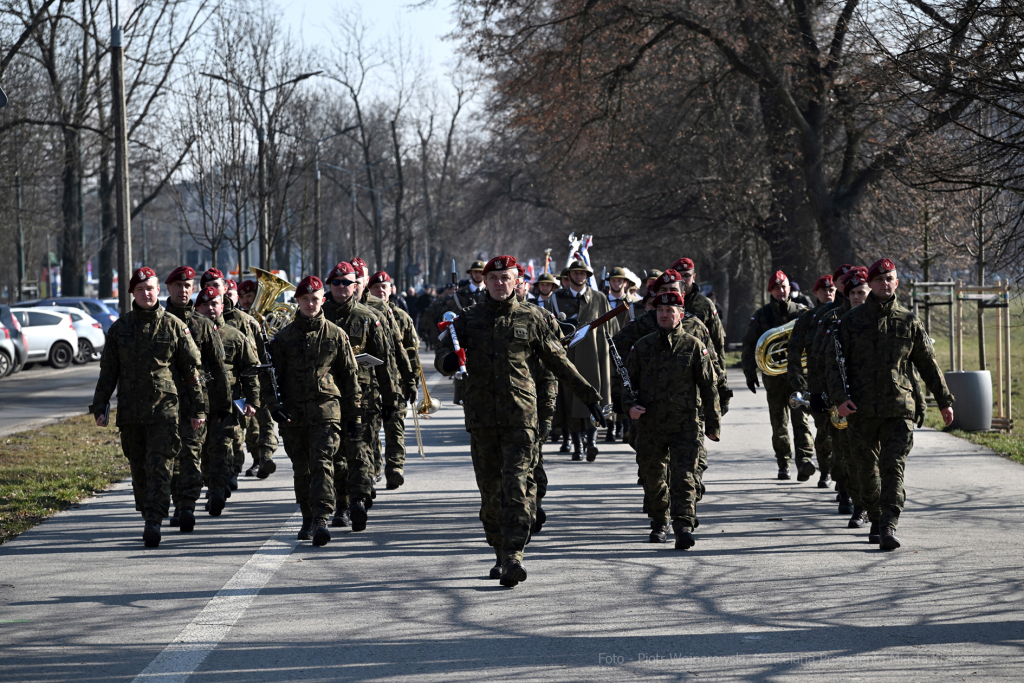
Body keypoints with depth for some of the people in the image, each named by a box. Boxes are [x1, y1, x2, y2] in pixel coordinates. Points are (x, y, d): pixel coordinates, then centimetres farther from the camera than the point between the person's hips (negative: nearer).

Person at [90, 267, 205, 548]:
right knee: (139, 469, 9)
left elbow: (192, 369, 5)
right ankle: (150, 518, 22)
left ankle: (154, 522, -17)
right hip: (130, 410, 3)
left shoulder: (174, 326, 2)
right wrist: (100, 407, 8)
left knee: (159, 466, -12)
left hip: (164, 408, -3)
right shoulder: (120, 328, 9)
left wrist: (198, 408, 3)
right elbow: (107, 371, 13)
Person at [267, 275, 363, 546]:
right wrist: (274, 405, -6)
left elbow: (350, 376, 10)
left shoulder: (336, 335, 5)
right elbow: (273, 374, 9)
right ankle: (308, 520, 23)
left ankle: (321, 520, -22)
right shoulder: (284, 337, 7)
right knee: (302, 470, 9)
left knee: (322, 463, -15)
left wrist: (354, 416, 8)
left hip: (326, 409, -2)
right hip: (294, 412, 2)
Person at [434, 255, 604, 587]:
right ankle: (501, 553, 18)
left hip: (521, 415, -2)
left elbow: (558, 361, 14)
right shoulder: (468, 320, 9)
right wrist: (450, 361, -22)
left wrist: (589, 395, 15)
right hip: (482, 418, 2)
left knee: (518, 486, -13)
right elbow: (441, 355, 4)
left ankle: (514, 555, -19)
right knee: (490, 490, 6)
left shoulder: (531, 319, 7)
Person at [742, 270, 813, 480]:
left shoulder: (800, 312, 7)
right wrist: (750, 373, 1)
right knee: (779, 422, 7)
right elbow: (749, 344, 9)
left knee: (800, 418, -14)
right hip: (773, 375, 1)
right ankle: (783, 464, 17)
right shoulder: (761, 315, 7)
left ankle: (804, 461, -22)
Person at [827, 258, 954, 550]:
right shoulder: (851, 321, 4)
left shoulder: (908, 322, 8)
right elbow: (836, 361, 1)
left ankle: (889, 527, -18)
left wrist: (944, 401, 16)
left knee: (893, 468, -12)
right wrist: (840, 397, -13)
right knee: (867, 469, 9)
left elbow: (928, 363, 15)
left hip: (899, 408, 0)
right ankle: (876, 521, 26)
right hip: (861, 409, 1)